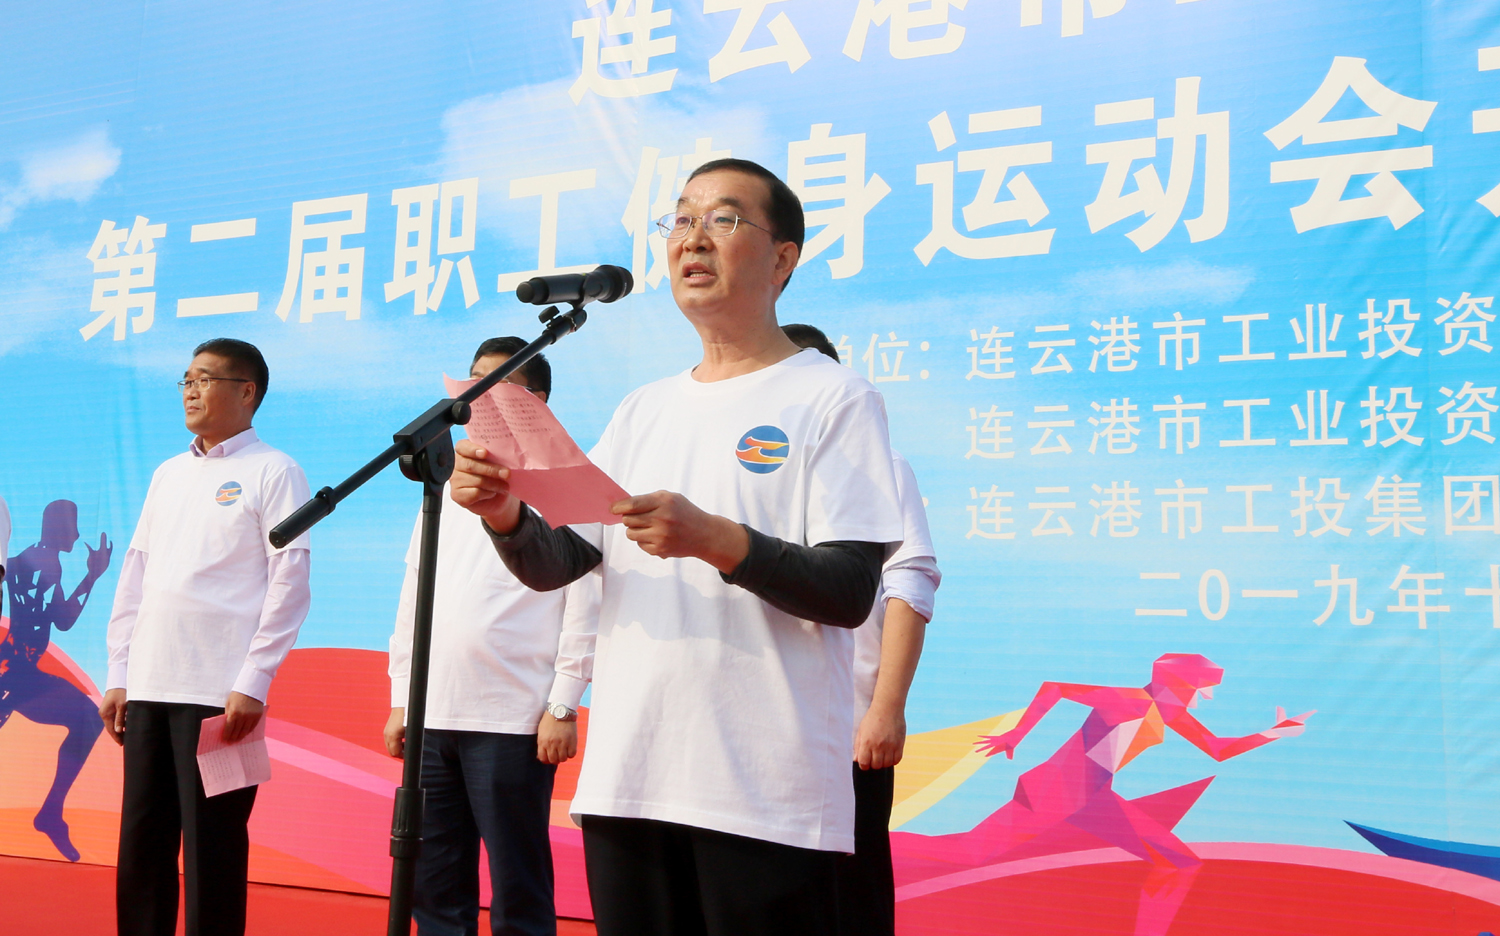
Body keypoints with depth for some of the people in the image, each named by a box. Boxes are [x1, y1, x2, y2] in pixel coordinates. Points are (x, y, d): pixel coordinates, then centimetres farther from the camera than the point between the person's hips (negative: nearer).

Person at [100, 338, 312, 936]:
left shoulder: (271, 472, -1)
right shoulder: (168, 474, 17)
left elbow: (289, 583, -7)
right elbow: (134, 576, 18)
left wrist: (253, 683, -13)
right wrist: (118, 675, 11)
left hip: (219, 693, -6)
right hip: (148, 687, 6)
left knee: (212, 849, -3)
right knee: (141, 843, 8)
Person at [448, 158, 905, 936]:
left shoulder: (833, 398, -2)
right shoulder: (643, 409, 15)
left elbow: (851, 593, -11)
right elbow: (552, 567, 10)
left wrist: (717, 540, -25)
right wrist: (505, 515, -11)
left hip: (765, 796, -5)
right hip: (624, 780, 6)